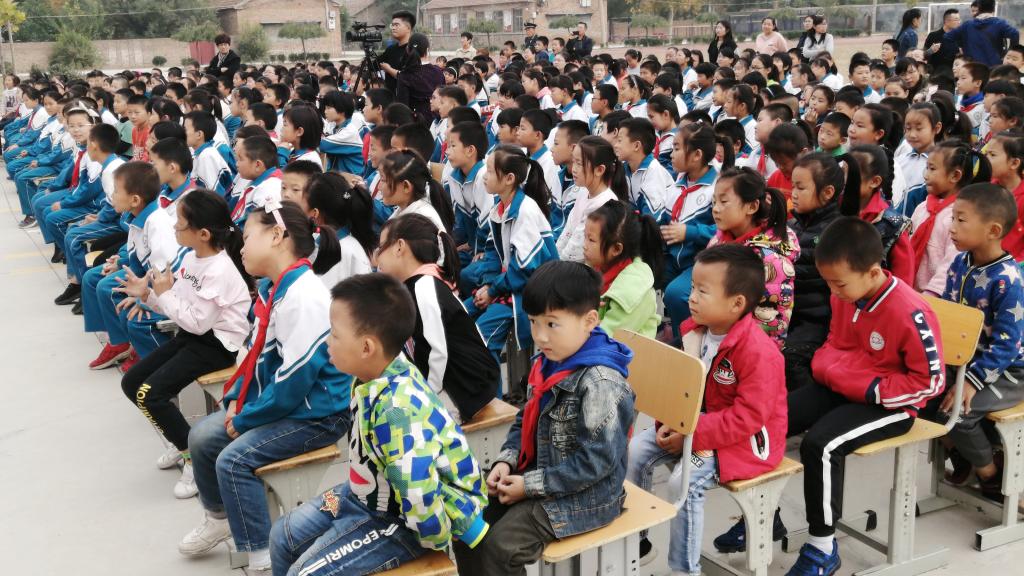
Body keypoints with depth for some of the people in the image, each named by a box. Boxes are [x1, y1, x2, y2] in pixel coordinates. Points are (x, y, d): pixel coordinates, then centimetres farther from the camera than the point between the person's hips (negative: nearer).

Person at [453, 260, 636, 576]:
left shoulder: (600, 382, -26)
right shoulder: (549, 362, 1)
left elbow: (596, 460, -26)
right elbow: (527, 419, 14)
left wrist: (530, 486, -21)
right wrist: (506, 460, -3)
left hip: (585, 494, -9)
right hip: (535, 475, 9)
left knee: (500, 544, -18)